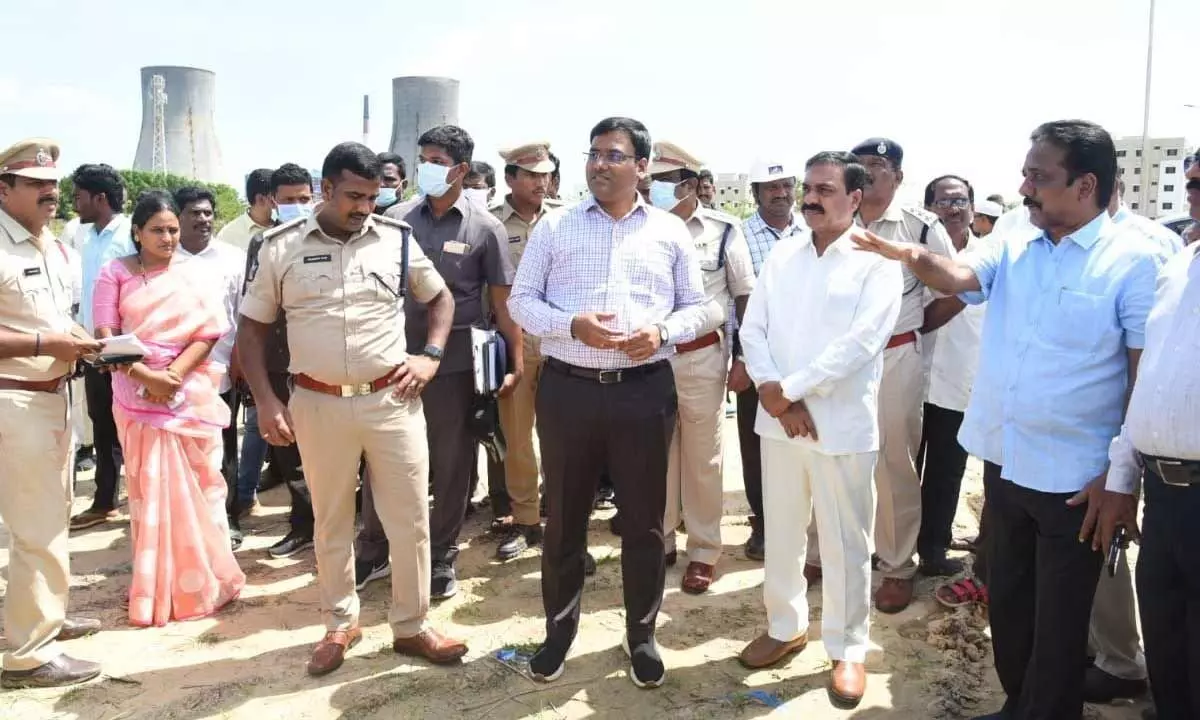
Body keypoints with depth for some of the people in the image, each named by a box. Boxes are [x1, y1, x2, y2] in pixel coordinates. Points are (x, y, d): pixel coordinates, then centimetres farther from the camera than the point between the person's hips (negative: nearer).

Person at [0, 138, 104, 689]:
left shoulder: (52, 246, 13)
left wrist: (78, 342, 4)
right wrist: (45, 344, -24)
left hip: (55, 395, 10)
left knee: (53, 516, 21)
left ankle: (48, 615, 37)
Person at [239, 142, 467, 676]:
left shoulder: (397, 239, 2)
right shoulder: (280, 246, -1)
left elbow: (440, 297, 15)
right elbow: (252, 327, 4)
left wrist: (431, 356, 0)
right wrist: (265, 401, -4)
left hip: (393, 400, 1)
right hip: (319, 405, 0)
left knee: (410, 519, 5)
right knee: (331, 521, 14)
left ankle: (411, 627, 23)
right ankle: (340, 625, 33)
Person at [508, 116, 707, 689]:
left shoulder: (670, 230, 7)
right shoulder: (554, 226, 5)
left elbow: (695, 307, 10)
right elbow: (522, 301, 3)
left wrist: (661, 331, -11)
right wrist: (572, 326, -15)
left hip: (645, 390, 1)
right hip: (567, 388, 0)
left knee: (644, 520, 9)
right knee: (564, 517, 11)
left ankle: (641, 635, 28)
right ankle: (560, 627, 30)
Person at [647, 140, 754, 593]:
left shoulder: (723, 230, -2)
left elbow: (745, 295, 2)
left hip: (701, 357, -2)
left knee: (703, 458, 7)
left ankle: (704, 551, 20)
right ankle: (659, 541, 27)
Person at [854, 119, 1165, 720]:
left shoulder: (1135, 261, -11)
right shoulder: (1012, 246, 4)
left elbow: (1150, 377, -12)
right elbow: (958, 277, -13)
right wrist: (913, 257, -36)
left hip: (1074, 477, -6)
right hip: (1003, 463, 6)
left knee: (1058, 620, 9)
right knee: (1005, 600, 21)